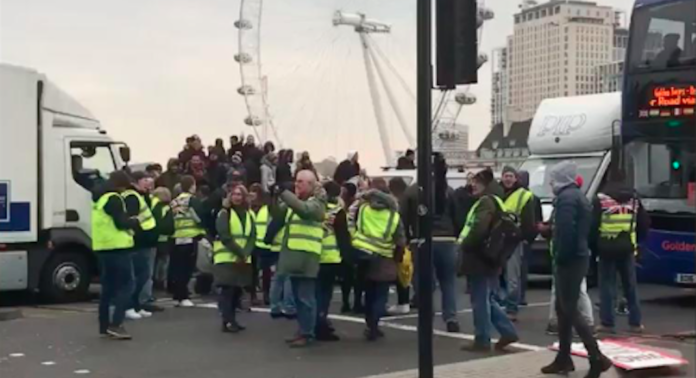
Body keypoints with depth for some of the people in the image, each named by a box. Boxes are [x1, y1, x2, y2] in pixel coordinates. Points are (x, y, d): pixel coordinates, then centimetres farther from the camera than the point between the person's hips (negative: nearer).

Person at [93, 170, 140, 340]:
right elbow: (121, 223, -17)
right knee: (126, 285, -7)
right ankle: (116, 324, -15)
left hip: (102, 247, 10)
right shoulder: (113, 198, -13)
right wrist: (135, 221, 1)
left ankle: (104, 325, 14)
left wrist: (129, 221, 13)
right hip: (117, 247, -10)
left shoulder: (99, 198, 18)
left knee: (108, 287, 13)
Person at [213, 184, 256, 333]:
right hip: (226, 258, -5)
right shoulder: (224, 213, -4)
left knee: (237, 290, 8)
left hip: (243, 260, 5)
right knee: (226, 289, -9)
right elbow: (225, 237, -13)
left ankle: (232, 320, 17)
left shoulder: (249, 215, 11)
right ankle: (227, 321, -8)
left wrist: (245, 254, -13)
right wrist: (240, 253, -17)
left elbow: (252, 237, 3)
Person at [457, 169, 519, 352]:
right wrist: (466, 243, 14)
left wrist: (465, 244, -14)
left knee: (480, 300, -3)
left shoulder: (486, 202, -15)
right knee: (487, 299, 17)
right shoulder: (494, 200, 18)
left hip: (480, 259, -10)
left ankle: (482, 340, 3)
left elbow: (479, 228, -28)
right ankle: (508, 331, 16)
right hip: (487, 258, 10)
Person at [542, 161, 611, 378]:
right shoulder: (578, 196, 18)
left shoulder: (566, 197, -15)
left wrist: (560, 256, -16)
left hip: (569, 260, -10)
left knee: (570, 311, -8)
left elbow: (566, 231, -25)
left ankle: (597, 358, -11)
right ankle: (563, 359, 20)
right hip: (577, 257, 10)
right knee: (563, 308, 15)